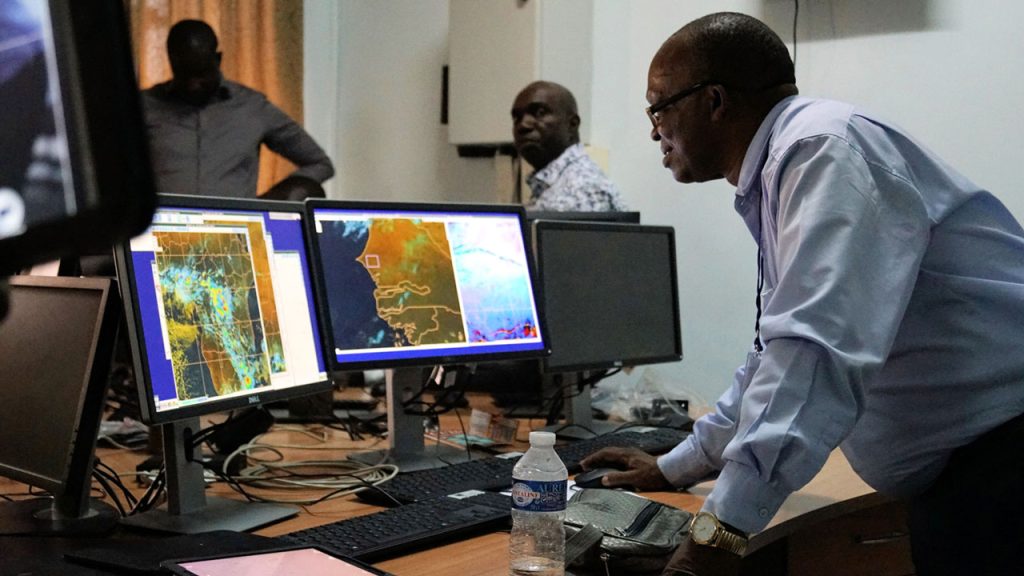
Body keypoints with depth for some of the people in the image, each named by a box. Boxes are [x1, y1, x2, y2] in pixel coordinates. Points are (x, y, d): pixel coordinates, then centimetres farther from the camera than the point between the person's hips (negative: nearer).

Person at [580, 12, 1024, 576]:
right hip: (957, 472, 9)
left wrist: (721, 529, -30)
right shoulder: (777, 179, 14)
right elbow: (781, 354, 23)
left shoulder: (823, 147, -17)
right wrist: (674, 468, 25)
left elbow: (818, 349, -30)